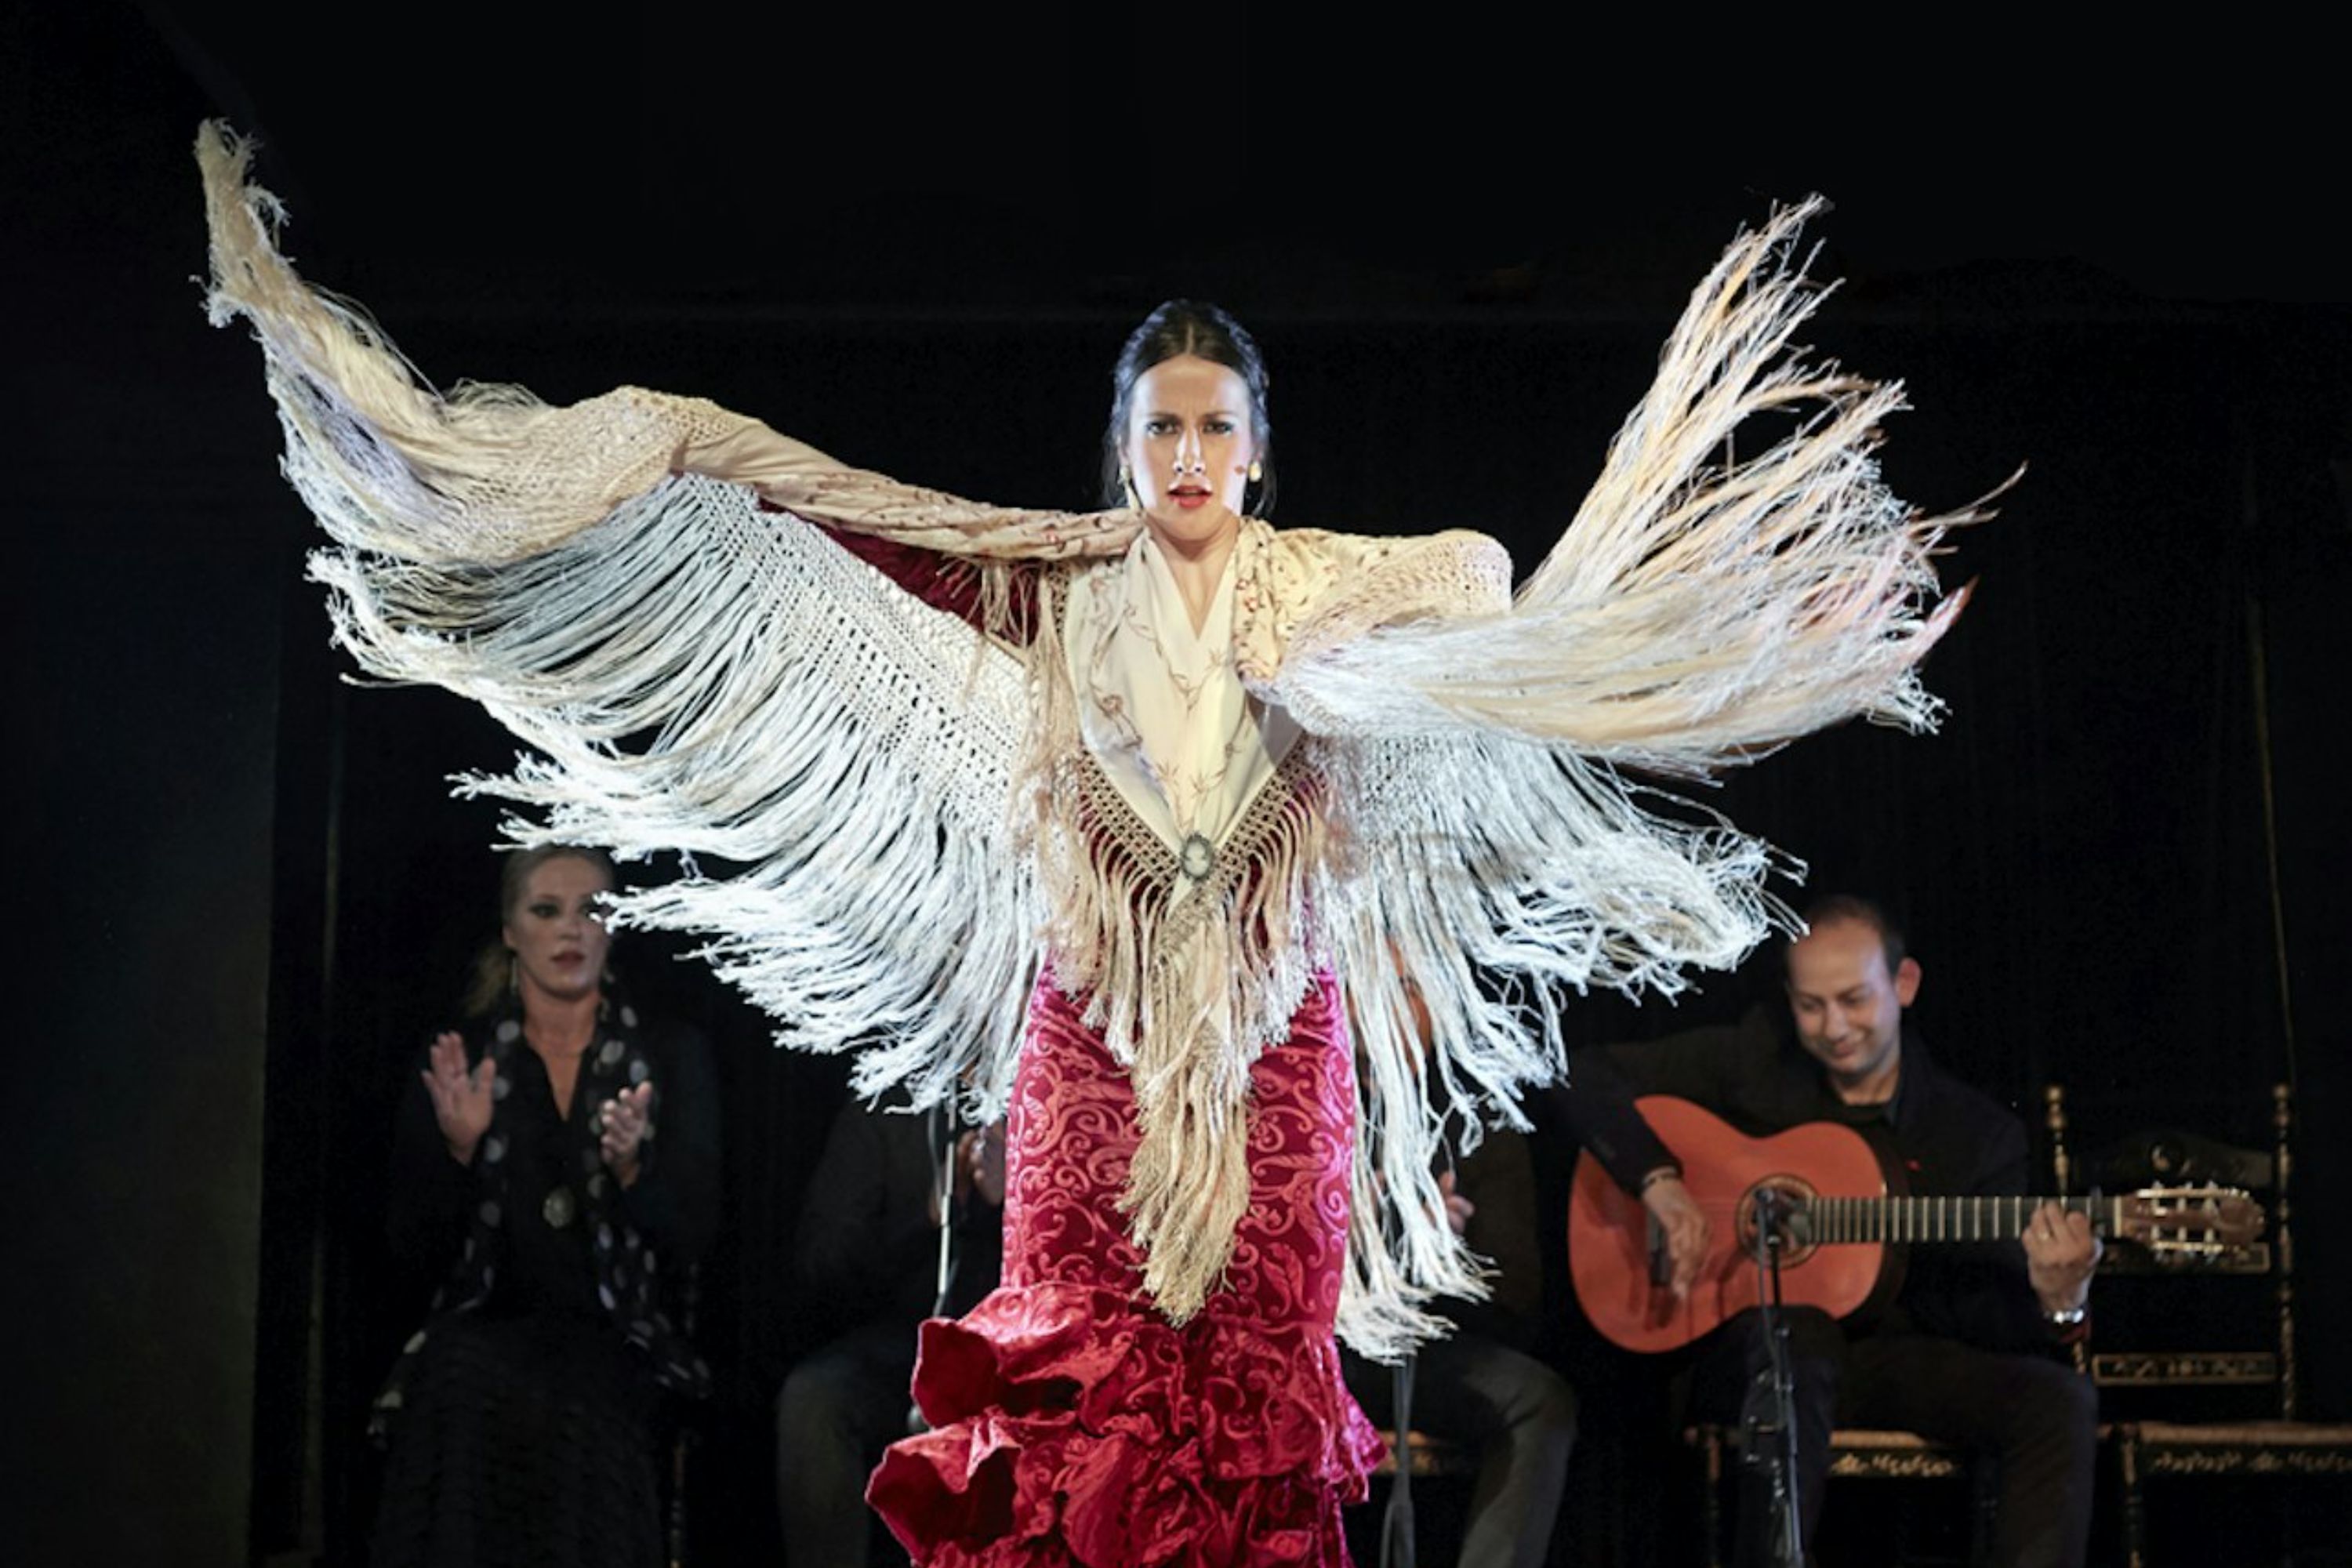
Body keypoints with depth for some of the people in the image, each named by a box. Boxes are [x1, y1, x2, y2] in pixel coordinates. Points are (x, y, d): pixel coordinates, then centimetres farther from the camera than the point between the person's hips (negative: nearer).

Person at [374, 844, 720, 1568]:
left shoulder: (671, 1056, 8)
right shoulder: (460, 1060, 8)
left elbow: (688, 1238, 2)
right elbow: (416, 1251, 5)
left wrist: (630, 1167, -19)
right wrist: (458, 1149, -13)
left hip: (614, 1342, -1)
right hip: (483, 1326, 1)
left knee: (582, 1405, -35)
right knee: (462, 1388, -34)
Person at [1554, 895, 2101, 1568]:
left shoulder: (1981, 1134, 4)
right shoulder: (1754, 1059, 4)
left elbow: (1992, 1313, -1)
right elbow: (1586, 1076, 2)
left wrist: (2057, 1303, -26)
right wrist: (1660, 1181, -13)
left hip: (1896, 1356, 2)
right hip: (1746, 1352, -2)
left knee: (2060, 1401, -24)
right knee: (1795, 1333, -38)